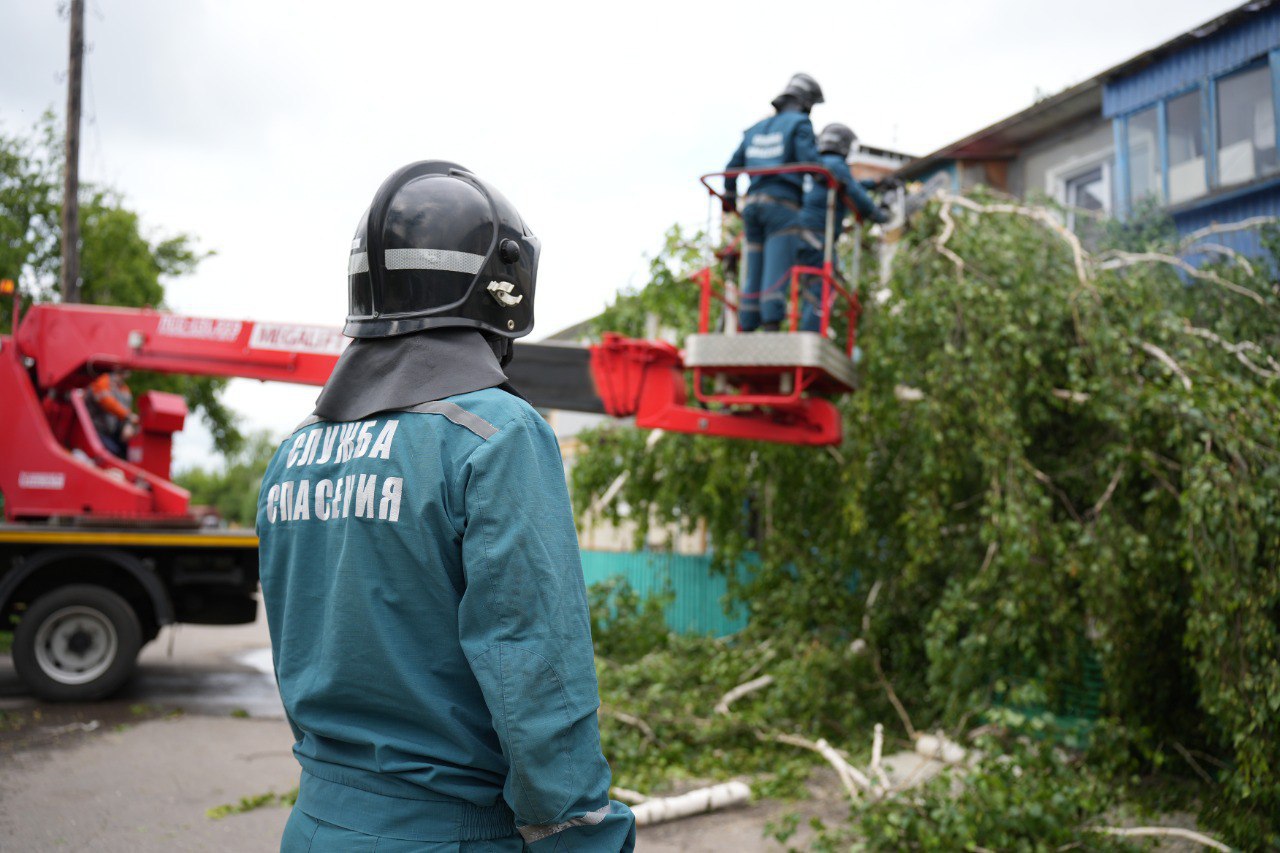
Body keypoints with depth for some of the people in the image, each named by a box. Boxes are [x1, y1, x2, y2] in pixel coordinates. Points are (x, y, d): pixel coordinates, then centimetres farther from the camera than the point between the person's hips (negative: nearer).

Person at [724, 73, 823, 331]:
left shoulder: (756, 128, 22)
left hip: (752, 204, 6)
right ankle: (771, 326, -21)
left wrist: (729, 198, 36)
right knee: (778, 270, -12)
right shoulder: (800, 124, 3)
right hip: (782, 204, -6)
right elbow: (809, 161, -11)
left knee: (754, 273, 8)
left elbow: (732, 167, 22)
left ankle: (746, 329, 5)